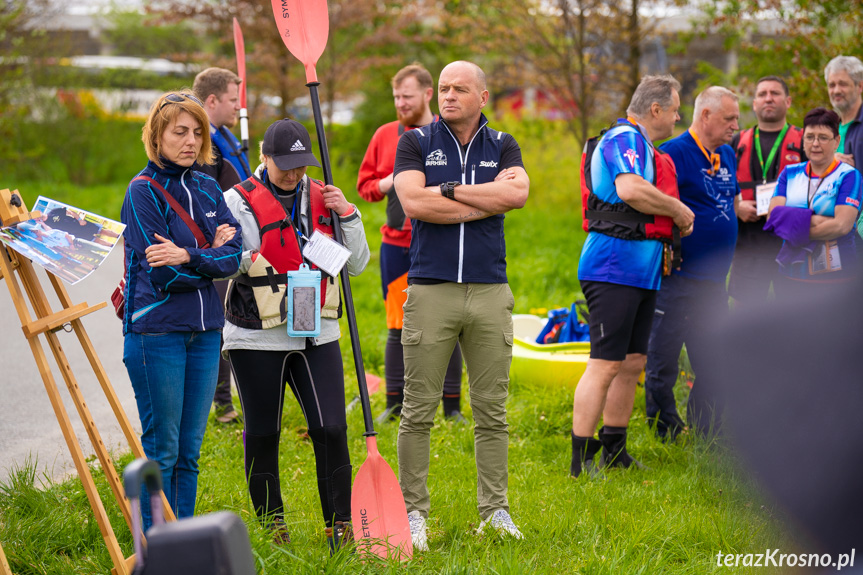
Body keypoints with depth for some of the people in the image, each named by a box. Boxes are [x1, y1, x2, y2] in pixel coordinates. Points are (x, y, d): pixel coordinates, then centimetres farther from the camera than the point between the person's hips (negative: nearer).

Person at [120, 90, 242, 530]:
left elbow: (232, 258, -2)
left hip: (204, 330, 6)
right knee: (161, 449, -1)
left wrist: (187, 255, -17)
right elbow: (163, 276, -13)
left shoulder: (208, 189, 11)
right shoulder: (143, 191, -7)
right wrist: (211, 255, -3)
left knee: (189, 450, 11)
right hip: (156, 330, -6)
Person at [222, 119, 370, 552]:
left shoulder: (322, 198, 9)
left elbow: (356, 264, 11)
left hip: (317, 334, 3)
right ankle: (272, 528, 20)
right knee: (262, 434, 6)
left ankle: (339, 525, 5)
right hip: (258, 337, -3)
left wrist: (347, 216, -2)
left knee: (330, 429, -5)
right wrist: (240, 258, -25)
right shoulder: (240, 201, -5)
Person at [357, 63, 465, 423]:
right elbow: (364, 184, 15)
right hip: (396, 245, 3)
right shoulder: (385, 135, 10)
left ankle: (452, 405, 7)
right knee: (398, 326, 6)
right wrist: (386, 183, -5)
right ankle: (395, 402, 14)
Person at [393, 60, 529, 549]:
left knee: (492, 410, 5)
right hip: (431, 289, -2)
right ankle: (413, 512, 6)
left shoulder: (502, 146, 11)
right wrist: (488, 199, -7)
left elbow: (519, 193, -9)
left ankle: (495, 509, 13)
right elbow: (414, 202, -11)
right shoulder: (416, 143, 6)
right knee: (419, 411, -1)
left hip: (490, 290, 2)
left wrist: (450, 190, -10)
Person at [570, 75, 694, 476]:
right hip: (613, 269, -10)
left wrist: (673, 219, 17)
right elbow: (629, 189, -29)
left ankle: (614, 450, 20)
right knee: (606, 364, -11)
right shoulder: (623, 139, -11)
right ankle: (581, 460, -10)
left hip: (641, 271, 10)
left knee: (632, 362, 12)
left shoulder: (642, 145, 23)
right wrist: (679, 210, -16)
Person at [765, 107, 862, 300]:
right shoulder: (790, 174, 12)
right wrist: (815, 221, -14)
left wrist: (795, 228, -8)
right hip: (791, 276, 4)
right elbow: (773, 216, 0)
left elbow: (842, 225, -12)